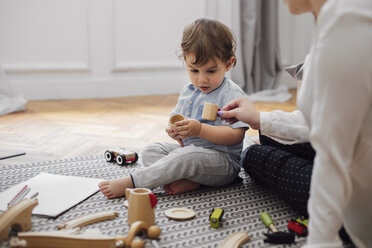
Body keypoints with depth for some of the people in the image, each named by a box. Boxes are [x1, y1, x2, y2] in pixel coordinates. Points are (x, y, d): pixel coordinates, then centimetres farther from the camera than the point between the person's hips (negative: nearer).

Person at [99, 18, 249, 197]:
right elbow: (175, 118, 21)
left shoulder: (231, 94, -14)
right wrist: (175, 130, -5)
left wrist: (200, 129, -30)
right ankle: (186, 180, -25)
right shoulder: (188, 91, 10)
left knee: (185, 157, -35)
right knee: (150, 151, -2)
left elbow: (236, 135, -21)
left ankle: (130, 183, -27)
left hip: (222, 161, -8)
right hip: (188, 149, 9)